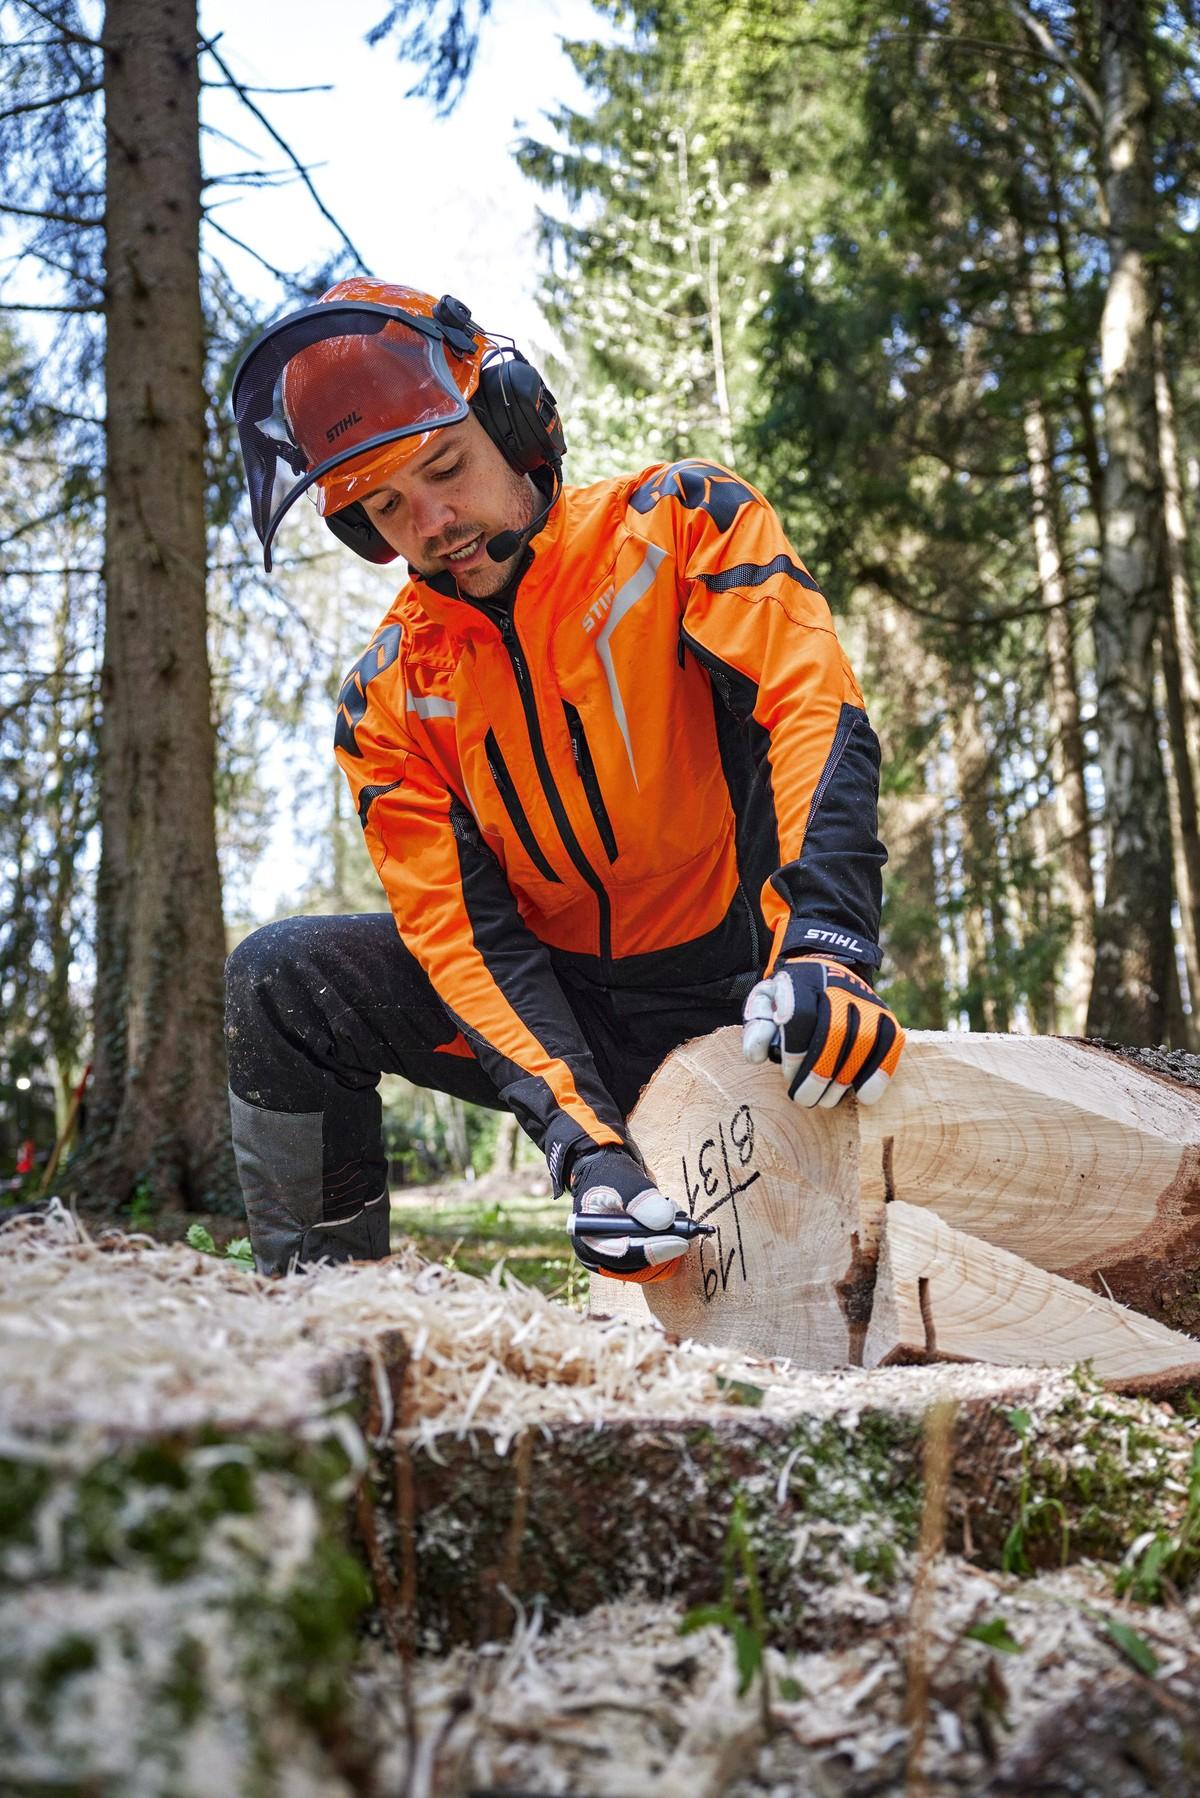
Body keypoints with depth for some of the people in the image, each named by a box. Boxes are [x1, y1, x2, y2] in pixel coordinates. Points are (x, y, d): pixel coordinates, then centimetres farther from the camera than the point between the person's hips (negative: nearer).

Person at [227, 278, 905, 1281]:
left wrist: (824, 949, -40)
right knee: (281, 980, -13)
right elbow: (469, 933, -10)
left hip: (747, 996, -3)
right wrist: (583, 1140, -25)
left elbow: (815, 715, -24)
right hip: (572, 1008, 3)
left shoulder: (683, 524, -11)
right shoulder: (389, 699, -3)